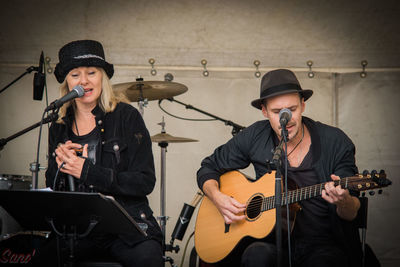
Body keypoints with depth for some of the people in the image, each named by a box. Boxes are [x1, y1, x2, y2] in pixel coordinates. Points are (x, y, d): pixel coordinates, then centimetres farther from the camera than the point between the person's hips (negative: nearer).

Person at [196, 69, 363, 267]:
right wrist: (218, 197, -8)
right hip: (273, 239, 1)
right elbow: (208, 168, 13)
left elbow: (351, 215, -5)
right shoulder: (255, 137, 1)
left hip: (324, 245, -1)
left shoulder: (335, 142, -5)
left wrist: (344, 202, -29)